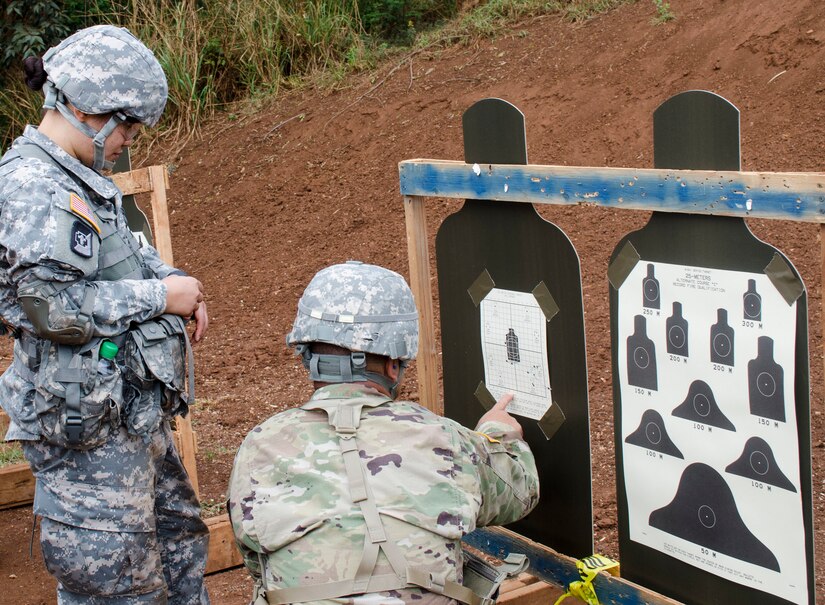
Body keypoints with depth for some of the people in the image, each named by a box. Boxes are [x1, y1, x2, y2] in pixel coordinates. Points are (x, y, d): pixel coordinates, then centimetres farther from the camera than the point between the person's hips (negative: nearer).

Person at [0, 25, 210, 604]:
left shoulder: (81, 180, 13)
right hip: (90, 427, -10)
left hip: (136, 414, 10)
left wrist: (174, 281, 5)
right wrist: (159, 295, -18)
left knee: (178, 534, 23)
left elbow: (128, 254, 26)